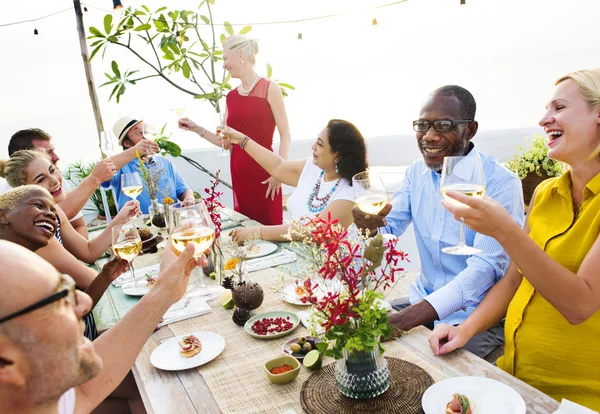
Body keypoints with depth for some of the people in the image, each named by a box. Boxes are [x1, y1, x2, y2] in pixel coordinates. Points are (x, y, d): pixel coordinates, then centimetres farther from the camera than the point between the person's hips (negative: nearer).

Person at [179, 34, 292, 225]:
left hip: (264, 171, -5)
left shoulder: (269, 89, -5)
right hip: (238, 172, 6)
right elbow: (226, 142, 13)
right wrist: (197, 129, 6)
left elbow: (285, 135, -7)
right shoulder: (231, 97, 11)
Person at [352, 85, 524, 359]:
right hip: (422, 299, 6)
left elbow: (487, 266, -26)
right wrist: (371, 226, -26)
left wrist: (413, 316, -37)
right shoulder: (416, 172, 3)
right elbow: (389, 230, 1)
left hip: (476, 315, -5)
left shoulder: (500, 183, -17)